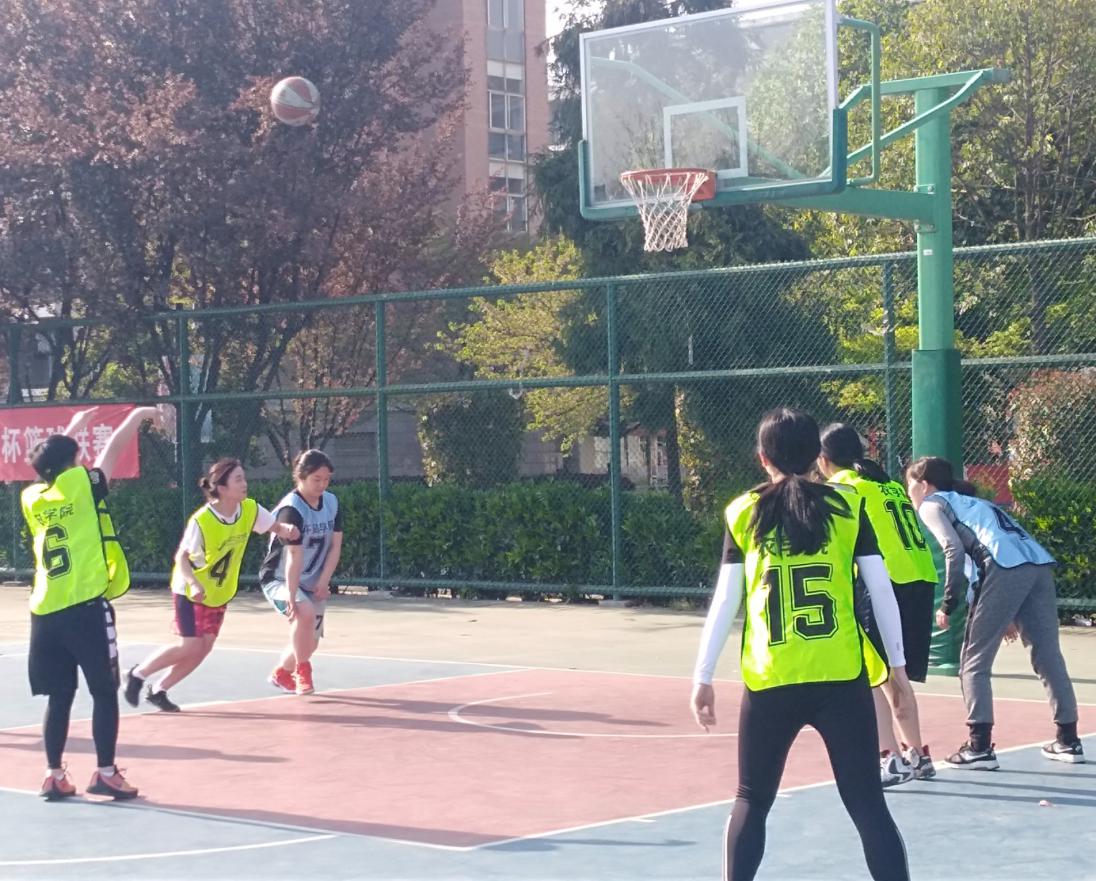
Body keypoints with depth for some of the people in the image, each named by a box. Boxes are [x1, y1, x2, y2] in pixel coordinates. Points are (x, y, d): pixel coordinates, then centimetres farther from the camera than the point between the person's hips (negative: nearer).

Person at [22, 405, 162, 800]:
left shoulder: (31, 497, 11)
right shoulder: (81, 485, -4)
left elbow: (48, 464, 31)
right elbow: (114, 447, 4)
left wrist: (72, 429, 40)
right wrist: (139, 413, 18)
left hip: (45, 612, 6)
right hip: (86, 607, -6)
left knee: (59, 697, 11)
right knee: (105, 692, 3)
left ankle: (54, 775, 11)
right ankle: (105, 773, 2)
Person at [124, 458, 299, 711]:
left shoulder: (250, 510, -11)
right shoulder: (201, 520, -27)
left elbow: (277, 528, 0)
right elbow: (181, 557, -21)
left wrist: (288, 530, -24)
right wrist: (194, 584, -38)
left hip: (220, 594, 6)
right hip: (191, 592, -6)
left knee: (204, 648, 2)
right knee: (191, 646, -11)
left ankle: (158, 690, 18)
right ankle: (137, 674, 10)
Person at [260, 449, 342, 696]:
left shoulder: (332, 503, -3)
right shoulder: (291, 509, -23)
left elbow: (335, 546, -1)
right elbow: (294, 556, -31)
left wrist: (323, 583, -11)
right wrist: (291, 596, -35)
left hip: (312, 583, 7)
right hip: (279, 579, -7)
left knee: (310, 642, 10)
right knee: (306, 613, -34)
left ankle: (281, 673, 39)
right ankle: (303, 672, -17)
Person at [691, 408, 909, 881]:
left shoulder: (744, 513, 4)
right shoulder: (848, 505, 4)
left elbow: (725, 601, 2)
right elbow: (881, 589, 4)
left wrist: (703, 676, 7)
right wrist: (897, 663, 14)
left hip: (770, 681, 1)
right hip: (843, 677, 0)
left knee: (752, 801, 17)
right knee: (868, 805, 2)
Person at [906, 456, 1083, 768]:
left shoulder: (931, 504, 13)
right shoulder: (971, 502, 35)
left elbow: (954, 550, -4)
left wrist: (948, 605, 0)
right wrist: (1009, 616, 31)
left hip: (1007, 569, -7)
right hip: (1040, 564, 8)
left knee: (974, 661, 2)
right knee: (1048, 657, 14)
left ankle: (980, 747, -2)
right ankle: (1068, 740, 19)